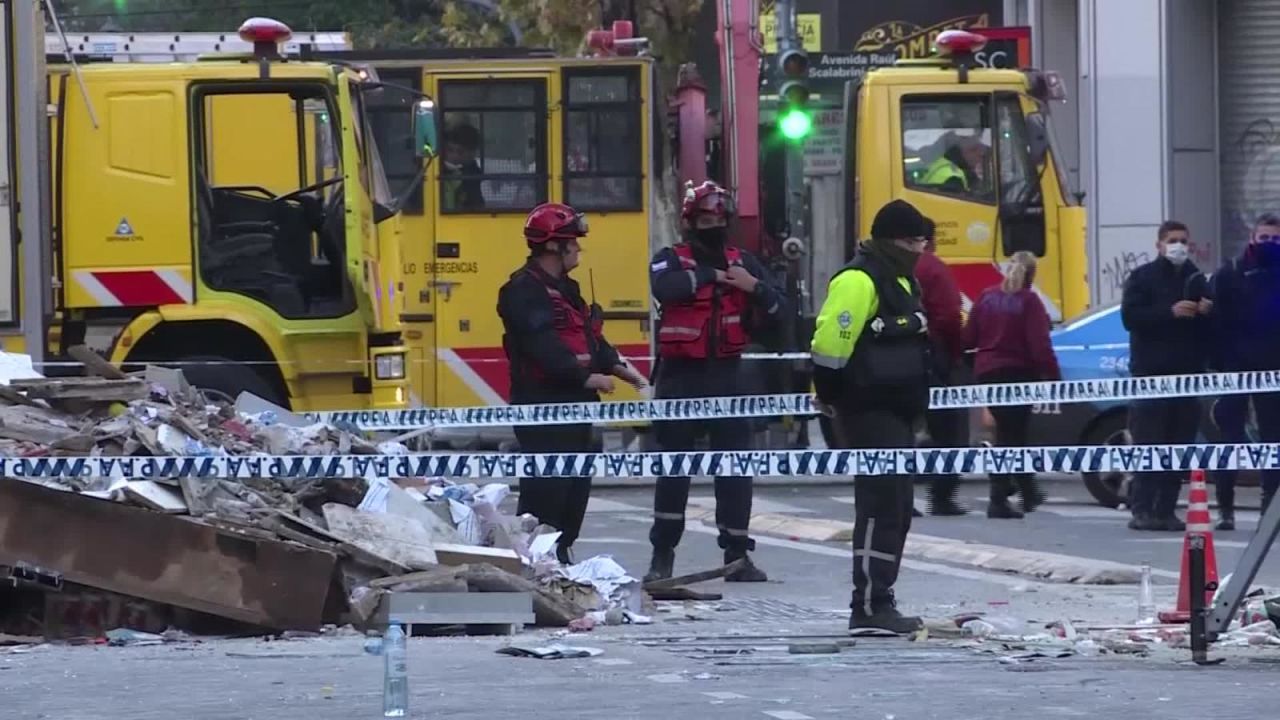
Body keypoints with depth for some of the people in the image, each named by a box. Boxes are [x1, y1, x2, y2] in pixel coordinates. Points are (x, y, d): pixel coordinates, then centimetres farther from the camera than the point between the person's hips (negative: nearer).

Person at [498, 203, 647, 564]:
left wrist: (617, 366, 8)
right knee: (546, 488, -11)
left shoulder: (565, 289, 19)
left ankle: (559, 558, 21)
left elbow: (589, 335, 21)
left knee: (576, 486, 13)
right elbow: (544, 346, -23)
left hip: (574, 402, 10)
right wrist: (587, 377, -21)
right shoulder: (524, 291, -14)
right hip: (542, 404, -10)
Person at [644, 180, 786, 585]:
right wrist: (711, 275, -16)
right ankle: (662, 554, 11)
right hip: (681, 376, -3)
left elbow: (775, 310, 5)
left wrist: (754, 287, -13)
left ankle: (737, 554, 7)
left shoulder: (743, 263, 9)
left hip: (727, 374, 3)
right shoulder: (670, 260, -1)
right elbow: (665, 288, -25)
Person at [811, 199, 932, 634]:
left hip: (897, 416, 11)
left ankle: (879, 602, 18)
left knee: (896, 509, 12)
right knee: (881, 506, -13)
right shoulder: (859, 280, -15)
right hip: (870, 414, -11)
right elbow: (829, 341, -22)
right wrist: (830, 399, -17)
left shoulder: (902, 280, 18)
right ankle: (869, 607, -13)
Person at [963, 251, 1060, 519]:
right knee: (1012, 434, -1)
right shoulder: (1029, 302, -11)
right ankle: (999, 500, -6)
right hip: (1018, 374, -5)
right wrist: (1053, 376, -16)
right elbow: (1040, 345, -18)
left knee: (1010, 431, 18)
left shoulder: (987, 297, 5)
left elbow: (969, 337, 5)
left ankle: (1028, 491, 26)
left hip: (987, 373, 5)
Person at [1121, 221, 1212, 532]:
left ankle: (1166, 510, 3)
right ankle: (1142, 509, -7)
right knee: (1148, 444, -8)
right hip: (1151, 372, -4)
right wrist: (1170, 312, -18)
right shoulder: (1143, 278, 4)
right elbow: (1130, 317, -8)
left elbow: (1210, 330, 18)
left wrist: (1207, 313, -4)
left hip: (1187, 372, 4)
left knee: (1180, 445, 0)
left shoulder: (1196, 279, 16)